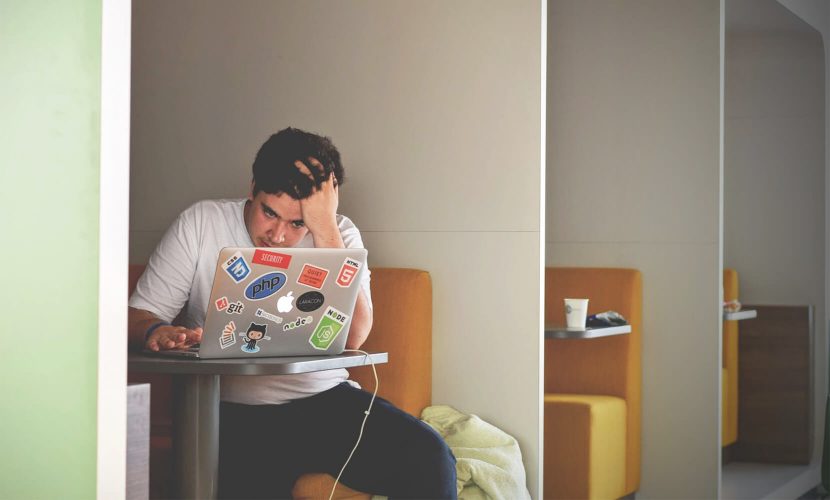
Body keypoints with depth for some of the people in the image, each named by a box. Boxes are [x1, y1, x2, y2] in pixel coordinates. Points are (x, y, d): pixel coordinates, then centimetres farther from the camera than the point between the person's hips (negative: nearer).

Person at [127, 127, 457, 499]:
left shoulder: (339, 235, 4)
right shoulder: (201, 224, 2)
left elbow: (351, 338, -12)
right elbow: (139, 314, 2)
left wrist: (325, 228, -16)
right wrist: (155, 332, -23)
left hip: (326, 400, 2)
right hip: (233, 413, -2)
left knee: (429, 457, -22)